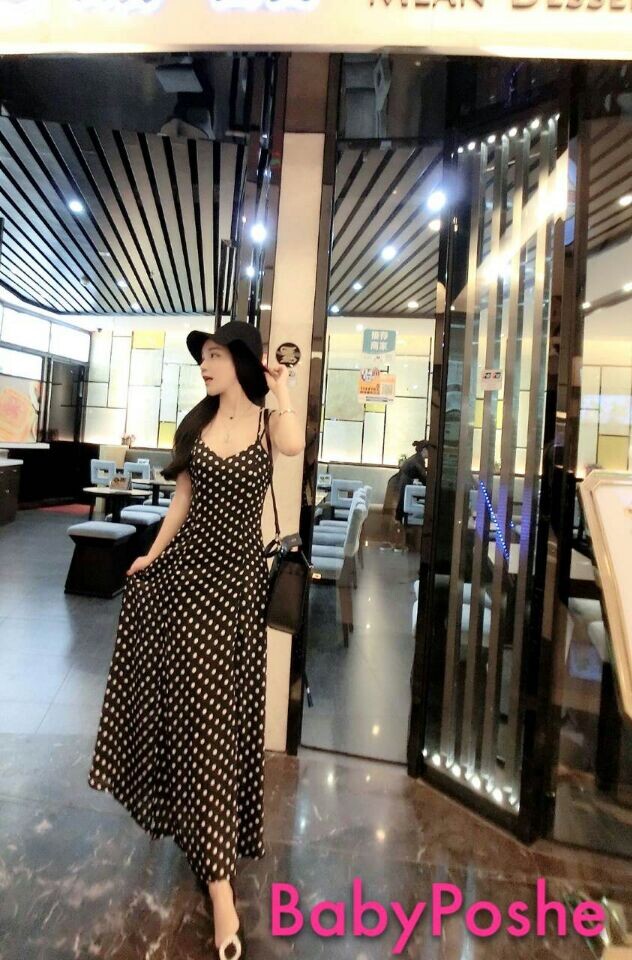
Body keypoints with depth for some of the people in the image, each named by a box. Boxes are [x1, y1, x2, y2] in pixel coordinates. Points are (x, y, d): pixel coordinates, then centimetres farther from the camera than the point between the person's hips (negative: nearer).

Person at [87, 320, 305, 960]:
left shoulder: (267, 421, -2)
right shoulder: (197, 422, 8)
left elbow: (295, 446, -27)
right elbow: (183, 497, 12)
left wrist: (281, 388, -12)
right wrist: (153, 555, 13)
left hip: (237, 573, -2)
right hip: (187, 567, 3)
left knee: (216, 705, 8)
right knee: (191, 696, 8)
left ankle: (218, 876, 31)